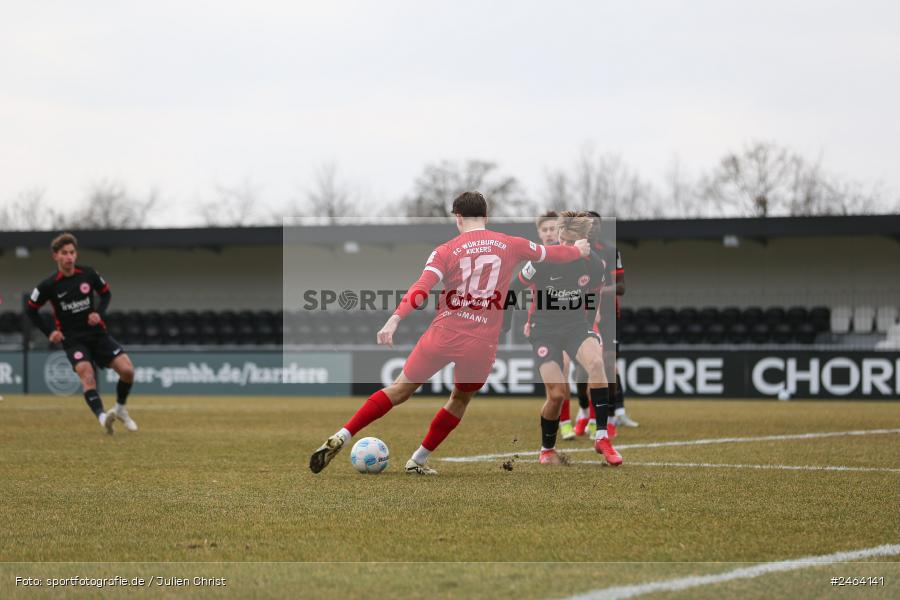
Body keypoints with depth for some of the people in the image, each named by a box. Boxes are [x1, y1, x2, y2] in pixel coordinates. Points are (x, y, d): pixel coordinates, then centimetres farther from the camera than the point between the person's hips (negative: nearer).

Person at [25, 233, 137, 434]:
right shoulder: (49, 285, -9)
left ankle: (120, 409, 14)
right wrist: (49, 332, -5)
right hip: (72, 339, -3)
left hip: (97, 333, 3)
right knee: (87, 374, -30)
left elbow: (106, 293, 14)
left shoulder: (88, 274, -2)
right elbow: (30, 309, 4)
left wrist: (99, 313, -5)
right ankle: (102, 417, -42)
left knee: (127, 369, -11)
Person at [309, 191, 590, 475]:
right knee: (460, 400, 24)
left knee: (400, 389, 8)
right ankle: (418, 461, 28)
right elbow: (549, 253, 23)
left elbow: (421, 289, -14)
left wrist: (395, 319, -24)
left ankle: (340, 438, 0)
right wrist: (578, 250, 43)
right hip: (481, 345, 1)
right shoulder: (511, 245, 6)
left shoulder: (446, 251, 0)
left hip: (443, 335, -1)